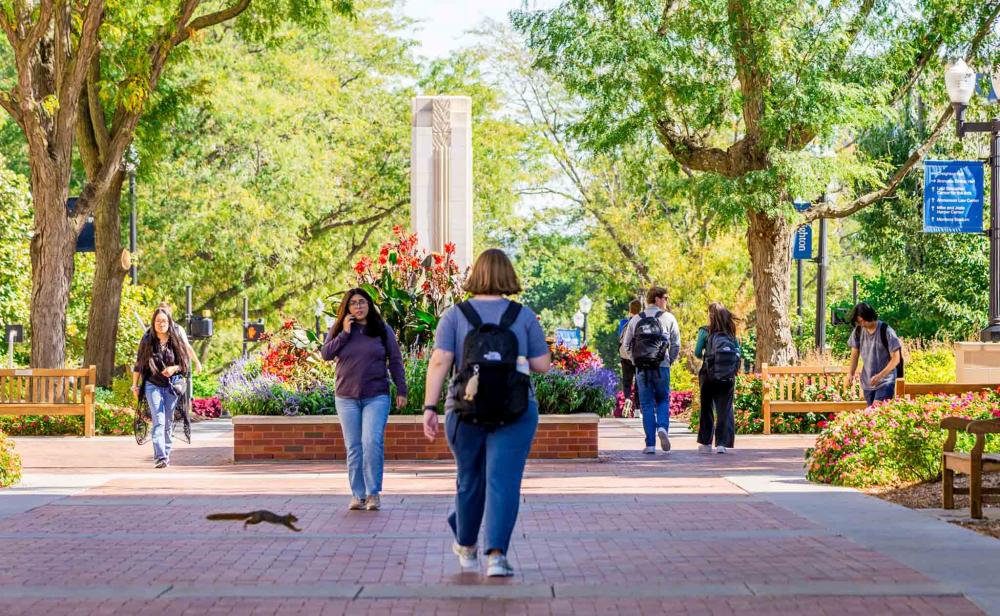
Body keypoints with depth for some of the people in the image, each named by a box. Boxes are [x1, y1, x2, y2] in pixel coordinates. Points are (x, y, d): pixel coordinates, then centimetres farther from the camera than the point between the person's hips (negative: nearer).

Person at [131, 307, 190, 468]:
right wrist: (134, 385, 6)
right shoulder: (147, 340, 0)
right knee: (158, 420, -14)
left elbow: (185, 363, 6)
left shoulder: (175, 340, 0)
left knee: (168, 422, 7)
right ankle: (160, 457, -23)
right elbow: (138, 364, 8)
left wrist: (174, 368, -14)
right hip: (152, 385, -1)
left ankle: (165, 454, 19)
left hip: (172, 385, 2)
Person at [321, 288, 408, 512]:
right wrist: (344, 333, -9)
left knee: (372, 442, -15)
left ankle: (373, 492, -8)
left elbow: (395, 362, 7)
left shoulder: (383, 330, 6)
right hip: (346, 398, 2)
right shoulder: (337, 330, 9)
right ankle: (358, 494, 8)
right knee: (353, 447, 2)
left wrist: (401, 390, 2)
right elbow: (326, 354, -3)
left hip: (376, 397, -2)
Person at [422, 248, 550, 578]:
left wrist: (429, 407, -9)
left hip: (466, 412, 2)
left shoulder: (455, 315, 0)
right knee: (504, 481, -3)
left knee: (470, 479, 18)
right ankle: (496, 553, -16)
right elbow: (542, 364, 0)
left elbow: (439, 362, -9)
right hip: (515, 413, -2)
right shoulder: (524, 316, -1)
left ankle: (466, 546, 36)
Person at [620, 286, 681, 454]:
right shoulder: (668, 318, 0)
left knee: (647, 405, 5)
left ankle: (650, 444, 2)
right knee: (663, 401, 14)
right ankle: (662, 427, -13)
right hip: (661, 367, -1)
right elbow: (676, 344, 0)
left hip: (641, 369, 1)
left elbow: (626, 344, 8)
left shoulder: (636, 319, 7)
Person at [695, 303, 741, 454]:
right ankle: (722, 443, -6)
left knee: (706, 409, 10)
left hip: (709, 375, -2)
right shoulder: (731, 333, 4)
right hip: (728, 377, 2)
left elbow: (697, 353, -4)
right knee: (725, 410, 3)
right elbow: (738, 352, 5)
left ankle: (705, 443, 14)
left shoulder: (705, 332, -5)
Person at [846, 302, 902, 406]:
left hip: (885, 382, -6)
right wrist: (851, 373, -8)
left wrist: (879, 376, -21)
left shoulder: (886, 331, -14)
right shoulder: (858, 331, 1)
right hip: (867, 382, 6)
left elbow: (896, 358, -11)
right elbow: (855, 354, 10)